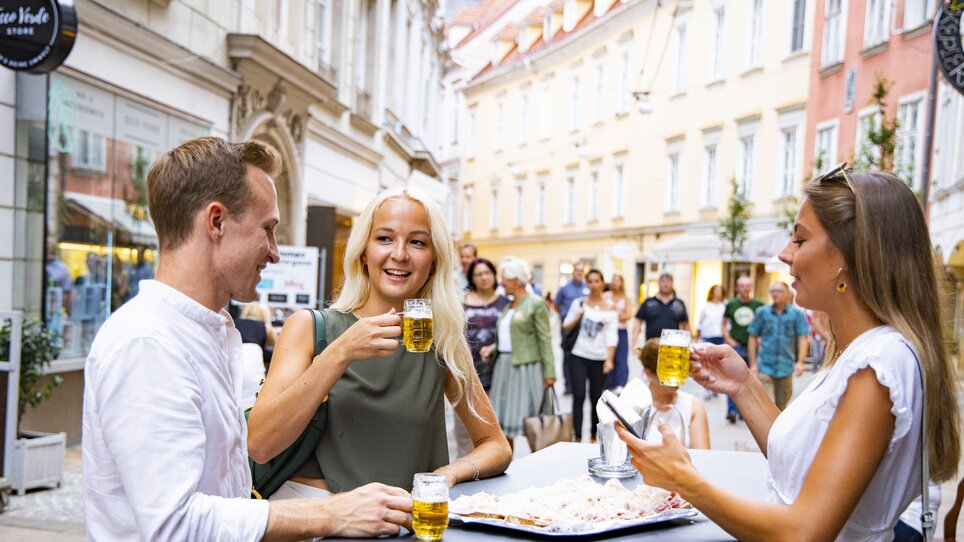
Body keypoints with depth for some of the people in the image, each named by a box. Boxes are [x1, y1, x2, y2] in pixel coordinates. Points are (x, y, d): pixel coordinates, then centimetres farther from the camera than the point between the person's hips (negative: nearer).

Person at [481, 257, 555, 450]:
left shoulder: (536, 304, -6)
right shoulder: (507, 307, 15)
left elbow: (545, 340, -9)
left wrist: (549, 373, -13)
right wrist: (492, 348, 0)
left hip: (525, 367, -7)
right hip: (503, 366, 7)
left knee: (530, 421, -2)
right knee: (502, 420, 8)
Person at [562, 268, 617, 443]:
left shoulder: (610, 307, 2)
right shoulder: (579, 303, 5)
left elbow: (612, 335, -2)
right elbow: (566, 327, 10)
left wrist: (609, 360, -10)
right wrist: (578, 317, -8)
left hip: (599, 358, 0)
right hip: (580, 356, 0)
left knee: (596, 398, 5)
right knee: (578, 396, -8)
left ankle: (594, 436, 19)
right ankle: (577, 437, -5)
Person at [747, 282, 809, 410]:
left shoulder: (797, 314, 1)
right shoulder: (762, 312, 2)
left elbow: (803, 339, 0)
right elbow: (753, 338, 6)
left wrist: (800, 362, -12)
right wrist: (753, 364, 1)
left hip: (786, 368, 1)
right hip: (765, 367, -1)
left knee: (781, 408, 13)